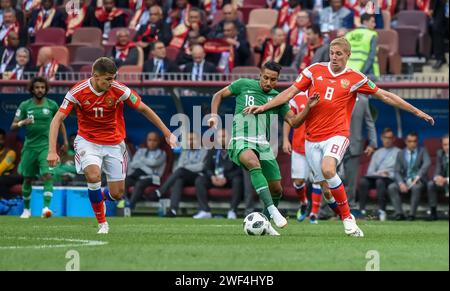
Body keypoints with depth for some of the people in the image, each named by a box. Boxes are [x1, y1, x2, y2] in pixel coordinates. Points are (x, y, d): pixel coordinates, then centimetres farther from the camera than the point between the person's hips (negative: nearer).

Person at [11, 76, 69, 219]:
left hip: (47, 145, -1)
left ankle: (46, 207, -27)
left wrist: (65, 140, 12)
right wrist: (22, 122, -22)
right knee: (27, 179, 8)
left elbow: (60, 123, 16)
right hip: (30, 146, 1)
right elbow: (13, 126, -1)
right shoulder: (25, 105, 0)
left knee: (47, 175, -19)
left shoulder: (52, 105, 1)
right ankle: (26, 209, 25)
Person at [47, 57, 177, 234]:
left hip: (114, 144, 2)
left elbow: (144, 110, -4)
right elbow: (57, 120, -16)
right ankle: (102, 223, -10)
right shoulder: (78, 92, -18)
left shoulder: (119, 90, -16)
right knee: (93, 176, -29)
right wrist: (52, 151, -27)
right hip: (88, 141, -2)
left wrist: (167, 133, -2)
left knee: (117, 194, 0)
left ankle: (99, 198, 39)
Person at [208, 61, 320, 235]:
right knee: (254, 164, -39)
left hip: (263, 145, 5)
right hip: (242, 141, -5)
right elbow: (219, 95, 15)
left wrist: (308, 107, -7)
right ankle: (273, 211, -46)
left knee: (276, 190, 5)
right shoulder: (244, 85, 4)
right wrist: (214, 115, 0)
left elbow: (293, 122, 8)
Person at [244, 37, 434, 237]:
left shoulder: (355, 79, 1)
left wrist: (416, 111, 9)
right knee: (323, 183, -1)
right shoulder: (315, 70, 5)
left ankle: (347, 216, -16)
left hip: (337, 134, -3)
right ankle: (347, 219, 15)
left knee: (328, 170, -29)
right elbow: (291, 92, 7)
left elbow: (385, 96, 8)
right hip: (312, 138, 3)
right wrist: (263, 107, -1)